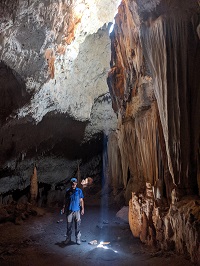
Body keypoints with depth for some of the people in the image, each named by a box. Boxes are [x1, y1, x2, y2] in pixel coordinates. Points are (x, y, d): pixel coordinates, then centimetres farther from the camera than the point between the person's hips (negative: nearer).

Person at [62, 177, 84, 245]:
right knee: (69, 225, 6)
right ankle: (68, 238, 20)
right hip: (69, 210, 1)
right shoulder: (68, 191, 3)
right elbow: (65, 200, 9)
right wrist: (63, 208, 2)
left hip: (77, 210, -1)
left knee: (77, 226, 3)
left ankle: (78, 239, 13)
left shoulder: (79, 191, 2)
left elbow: (81, 200, 6)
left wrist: (82, 209, 2)